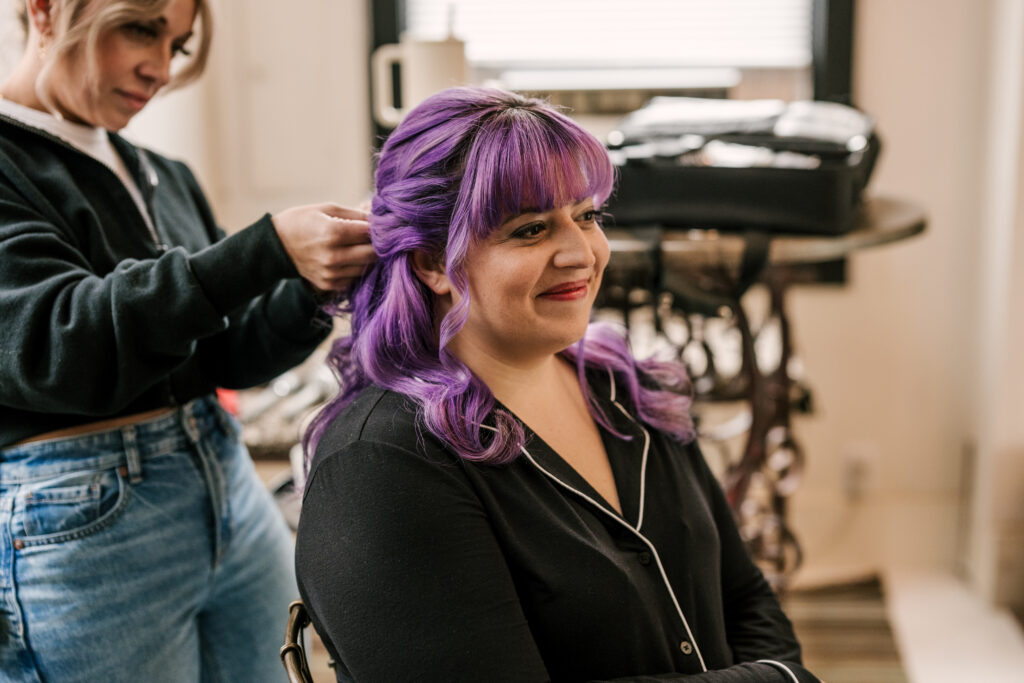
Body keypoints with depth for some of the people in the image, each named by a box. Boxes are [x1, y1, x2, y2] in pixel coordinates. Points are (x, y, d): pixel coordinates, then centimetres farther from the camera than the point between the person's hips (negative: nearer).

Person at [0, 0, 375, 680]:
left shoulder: (164, 179, 13)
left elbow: (230, 355, 10)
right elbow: (58, 347, -23)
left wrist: (312, 289, -11)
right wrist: (267, 250, -30)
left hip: (229, 486, 7)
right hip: (82, 522, -6)